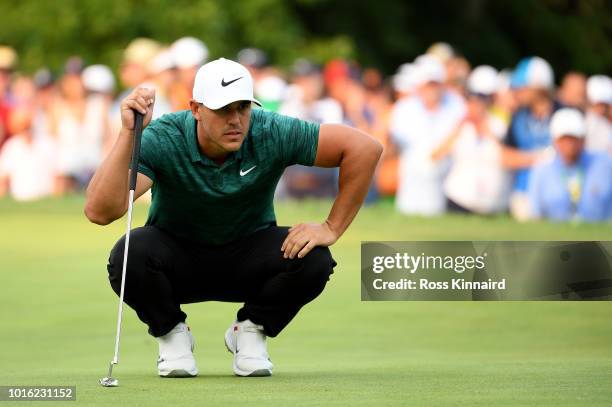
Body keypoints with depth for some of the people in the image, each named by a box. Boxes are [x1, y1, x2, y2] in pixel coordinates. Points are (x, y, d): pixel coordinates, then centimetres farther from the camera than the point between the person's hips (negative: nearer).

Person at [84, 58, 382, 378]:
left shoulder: (271, 134, -24)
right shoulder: (162, 140, -28)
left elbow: (365, 148, -22)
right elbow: (99, 211, -40)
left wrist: (331, 229, -22)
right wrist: (128, 133, -48)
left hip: (247, 257, 1)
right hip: (176, 253, -1)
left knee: (313, 259, -28)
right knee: (130, 255, -34)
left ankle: (249, 330, 2)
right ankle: (171, 334, -2)